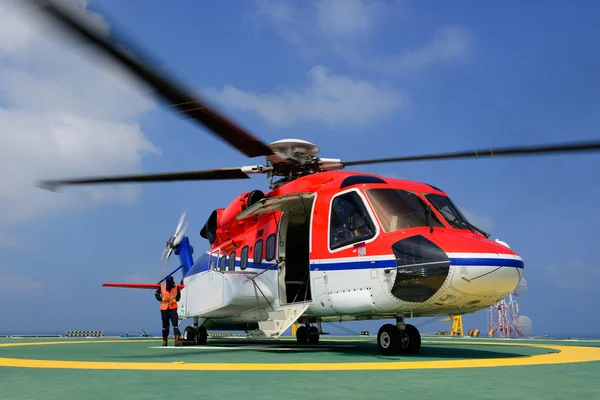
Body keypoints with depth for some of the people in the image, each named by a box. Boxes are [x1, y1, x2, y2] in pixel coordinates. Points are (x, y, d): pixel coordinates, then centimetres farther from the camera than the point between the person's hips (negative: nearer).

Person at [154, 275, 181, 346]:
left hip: (173, 308, -1)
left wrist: (175, 300, -9)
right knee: (165, 325, 10)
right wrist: (163, 299, -11)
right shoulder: (161, 287, -4)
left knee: (175, 323, -14)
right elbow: (156, 294, 5)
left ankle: (177, 339, -21)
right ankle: (165, 340, 21)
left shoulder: (176, 287, -2)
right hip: (164, 308, 1)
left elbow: (178, 295, 11)